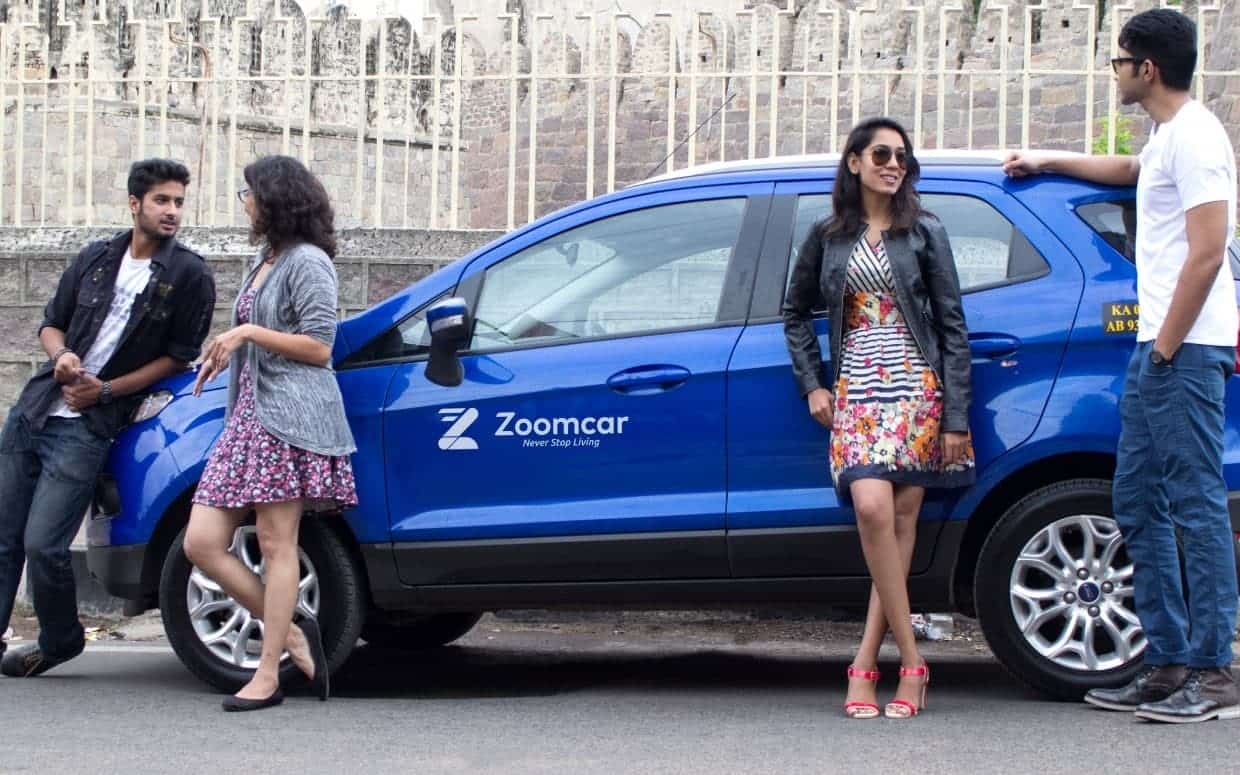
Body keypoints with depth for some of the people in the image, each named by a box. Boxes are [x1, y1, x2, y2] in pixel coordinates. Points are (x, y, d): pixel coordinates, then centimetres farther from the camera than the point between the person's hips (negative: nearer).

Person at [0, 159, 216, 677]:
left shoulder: (189, 276, -4)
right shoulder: (95, 259, 10)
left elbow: (178, 357, -2)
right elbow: (51, 323, 17)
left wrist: (106, 390, -10)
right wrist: (62, 356, -7)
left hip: (88, 427, -5)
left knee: (43, 545, -10)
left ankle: (60, 642, 13)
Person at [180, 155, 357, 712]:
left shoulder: (307, 262, -4)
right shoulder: (266, 262, 24)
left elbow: (318, 348, -10)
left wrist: (249, 333, -12)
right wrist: (224, 350, 19)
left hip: (291, 415, -9)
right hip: (248, 414, 9)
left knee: (275, 544, -8)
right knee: (202, 543, 0)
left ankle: (268, 673, -4)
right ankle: (291, 633, 9)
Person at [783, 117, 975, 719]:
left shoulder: (924, 233, 5)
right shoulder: (827, 237, 11)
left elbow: (952, 326, 3)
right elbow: (796, 313, 24)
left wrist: (956, 416, -4)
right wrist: (812, 384, 12)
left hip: (917, 390, -1)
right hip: (855, 394, 1)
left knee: (900, 521, -6)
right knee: (874, 510, -18)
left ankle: (866, 663, -3)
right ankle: (910, 661, -13)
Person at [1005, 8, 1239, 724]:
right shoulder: (1167, 139, 19)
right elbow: (1129, 171, 44)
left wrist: (1167, 346, -18)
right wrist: (1048, 162, 51)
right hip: (1159, 348, 11)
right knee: (1139, 505, 11)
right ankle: (1168, 665, 14)